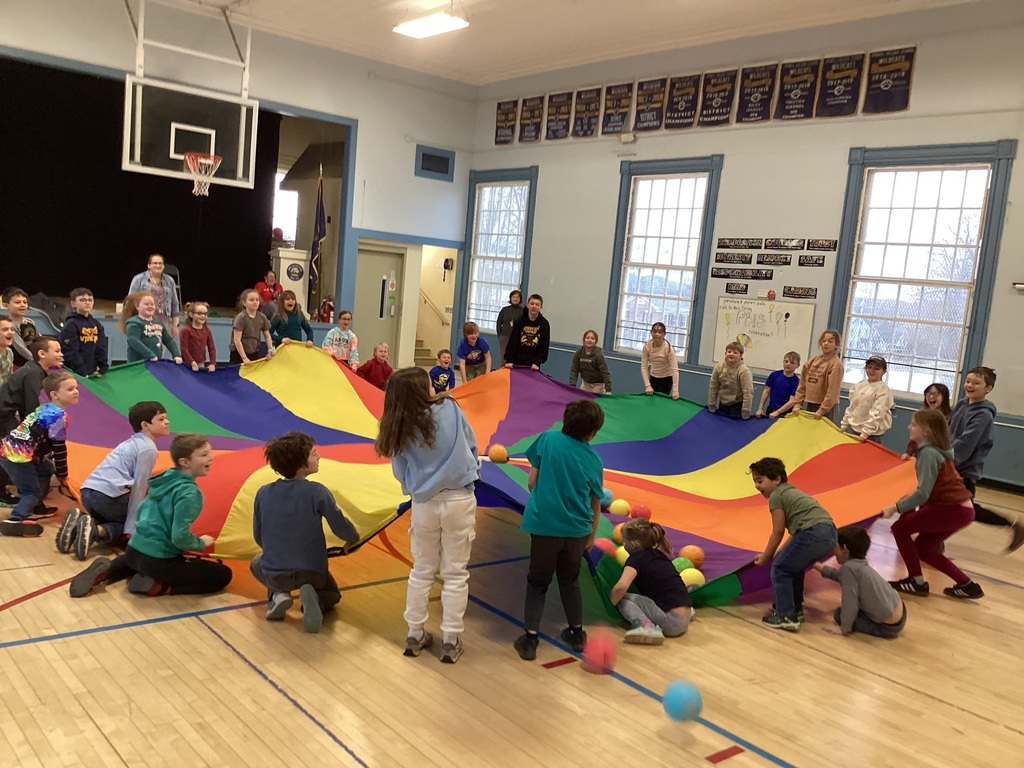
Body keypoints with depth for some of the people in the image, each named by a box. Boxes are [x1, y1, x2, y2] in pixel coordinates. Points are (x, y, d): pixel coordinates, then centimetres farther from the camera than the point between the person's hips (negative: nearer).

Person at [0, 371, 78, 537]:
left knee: (46, 469, 26)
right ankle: (14, 521, -18)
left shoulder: (45, 409, 16)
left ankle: (34, 508, 33)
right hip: (17, 455, -10)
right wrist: (63, 474, 1)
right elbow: (59, 447, -11)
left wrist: (57, 469, 29)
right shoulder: (59, 415, -14)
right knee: (32, 491, -2)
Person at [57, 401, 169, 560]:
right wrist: (131, 528, -8)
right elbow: (138, 487, -9)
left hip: (88, 491, 8)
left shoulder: (132, 443, 22)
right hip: (109, 496, -8)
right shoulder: (148, 448, -5)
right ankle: (98, 531, -12)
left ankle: (81, 518, 3)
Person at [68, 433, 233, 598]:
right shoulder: (189, 492, -18)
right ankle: (158, 586, -9)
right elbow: (180, 537, -24)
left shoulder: (165, 479, 7)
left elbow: (141, 510, 19)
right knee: (222, 575, -5)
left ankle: (107, 569, 15)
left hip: (134, 550, 9)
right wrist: (201, 543, -5)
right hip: (158, 560, -9)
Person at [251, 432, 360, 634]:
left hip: (274, 573, 2)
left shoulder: (263, 494, -5)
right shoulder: (317, 492, -16)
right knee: (332, 594, 30)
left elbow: (259, 538, 6)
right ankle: (313, 598, -6)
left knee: (257, 563, 37)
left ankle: (277, 594, 7)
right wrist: (353, 539, 11)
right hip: (312, 571, -2)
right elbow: (341, 527, -12)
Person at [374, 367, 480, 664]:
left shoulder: (398, 429, -4)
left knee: (422, 571, 18)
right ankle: (450, 641, 15)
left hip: (424, 504, 2)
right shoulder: (450, 408, -7)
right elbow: (472, 448, 2)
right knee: (455, 573, 9)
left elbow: (401, 474, 1)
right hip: (459, 500, -1)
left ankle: (415, 635, 25)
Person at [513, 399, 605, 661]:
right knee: (570, 580, 23)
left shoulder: (547, 439, -4)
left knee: (538, 582, 12)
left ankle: (530, 639, 6)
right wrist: (591, 535, 27)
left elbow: (531, 482, -1)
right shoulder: (593, 459, 4)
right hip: (577, 529, 2)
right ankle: (576, 633, 32)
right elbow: (595, 504, 12)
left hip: (544, 524, -2)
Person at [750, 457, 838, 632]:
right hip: (829, 533, 9)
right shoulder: (790, 491, 29)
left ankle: (786, 617, 5)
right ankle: (795, 610, 34)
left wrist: (765, 556, 17)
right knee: (793, 566, 27)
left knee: (780, 569, 5)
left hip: (813, 533, -9)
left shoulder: (775, 496, 2)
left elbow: (778, 532, 4)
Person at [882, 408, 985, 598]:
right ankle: (967, 585, 19)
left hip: (954, 509, -10)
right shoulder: (934, 449, 10)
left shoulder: (928, 453, -19)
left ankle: (917, 582, 3)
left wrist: (896, 507, -23)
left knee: (900, 527, -4)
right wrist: (909, 500, 17)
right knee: (922, 548, 15)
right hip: (957, 507, 10)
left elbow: (923, 494, -26)